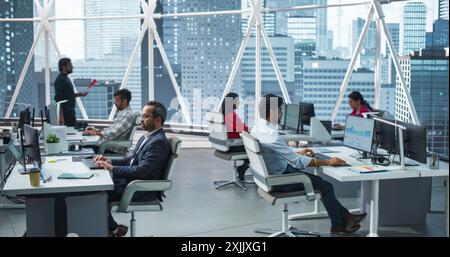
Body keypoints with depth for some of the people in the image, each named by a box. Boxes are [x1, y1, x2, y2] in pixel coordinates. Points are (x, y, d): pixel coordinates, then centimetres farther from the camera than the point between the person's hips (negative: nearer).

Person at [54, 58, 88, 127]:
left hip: (70, 111, 10)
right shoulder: (60, 80, -15)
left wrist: (80, 94, 13)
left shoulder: (66, 78, 16)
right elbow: (58, 98, -20)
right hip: (66, 112, -10)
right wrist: (61, 116, -25)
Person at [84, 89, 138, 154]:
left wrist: (95, 133, -12)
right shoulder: (122, 112, 15)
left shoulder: (128, 115, -18)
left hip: (114, 149, -10)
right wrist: (96, 130, 10)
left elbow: (113, 133, -23)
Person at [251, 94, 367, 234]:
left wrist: (298, 153, 18)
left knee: (319, 180, 16)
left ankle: (345, 216, 23)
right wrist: (328, 162, -20)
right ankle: (338, 224, 23)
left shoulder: (257, 127, 0)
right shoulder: (270, 134, -30)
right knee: (326, 187, 3)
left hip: (271, 174, 9)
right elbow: (298, 162, -27)